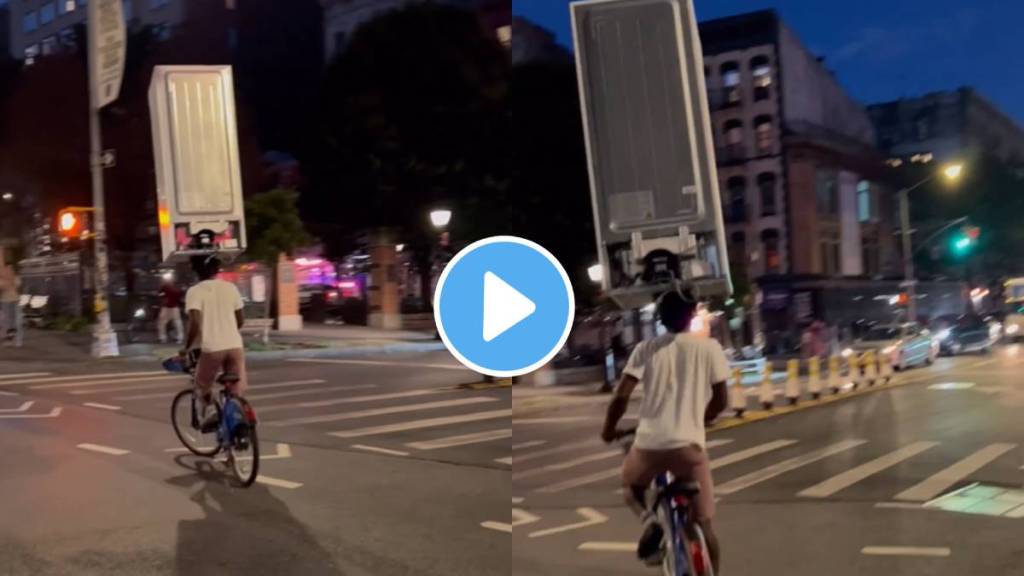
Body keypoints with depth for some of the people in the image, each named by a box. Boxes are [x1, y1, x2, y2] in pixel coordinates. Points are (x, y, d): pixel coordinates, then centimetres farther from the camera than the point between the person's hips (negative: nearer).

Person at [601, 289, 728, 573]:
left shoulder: (646, 348, 4)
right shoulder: (709, 347, 3)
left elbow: (621, 395, -4)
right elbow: (721, 400, 6)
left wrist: (609, 430, 12)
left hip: (649, 444, 1)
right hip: (689, 444, 0)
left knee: (631, 486, 29)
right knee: (703, 523, 14)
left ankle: (648, 520, 1)